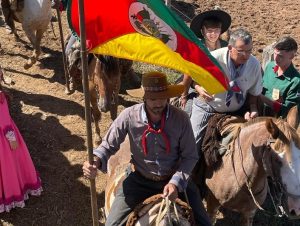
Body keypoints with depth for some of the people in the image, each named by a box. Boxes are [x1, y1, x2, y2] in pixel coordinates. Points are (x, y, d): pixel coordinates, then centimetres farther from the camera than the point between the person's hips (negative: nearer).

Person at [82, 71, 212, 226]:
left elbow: (190, 156, -8)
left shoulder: (181, 118, -17)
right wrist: (96, 162, -29)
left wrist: (176, 182, -21)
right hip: (140, 179, 0)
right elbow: (109, 145, -8)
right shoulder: (129, 116, -19)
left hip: (175, 179, 1)